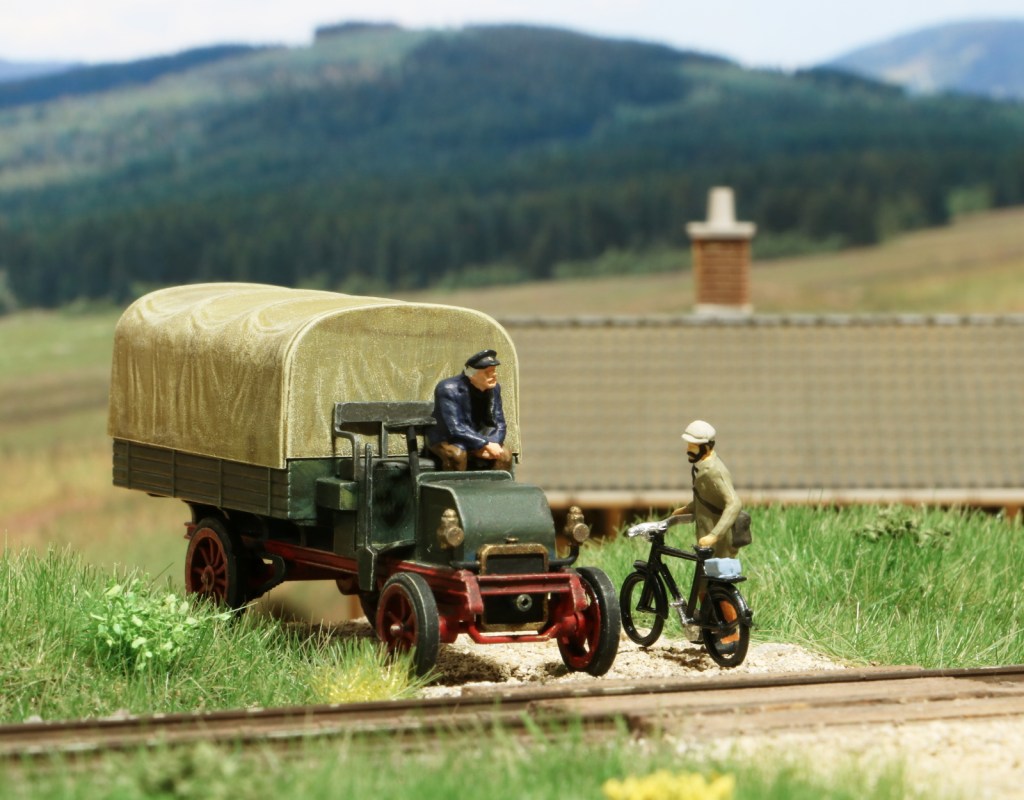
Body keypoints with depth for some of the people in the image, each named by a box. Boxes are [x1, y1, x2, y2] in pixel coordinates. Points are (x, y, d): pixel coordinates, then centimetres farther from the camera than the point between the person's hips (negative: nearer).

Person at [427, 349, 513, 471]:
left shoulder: (494, 388, -3)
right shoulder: (448, 389, -24)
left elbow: (499, 424, -1)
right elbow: (455, 429, -31)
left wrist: (491, 445, -23)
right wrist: (486, 444, -35)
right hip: (446, 440, -6)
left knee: (505, 454, -16)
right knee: (457, 454, -37)